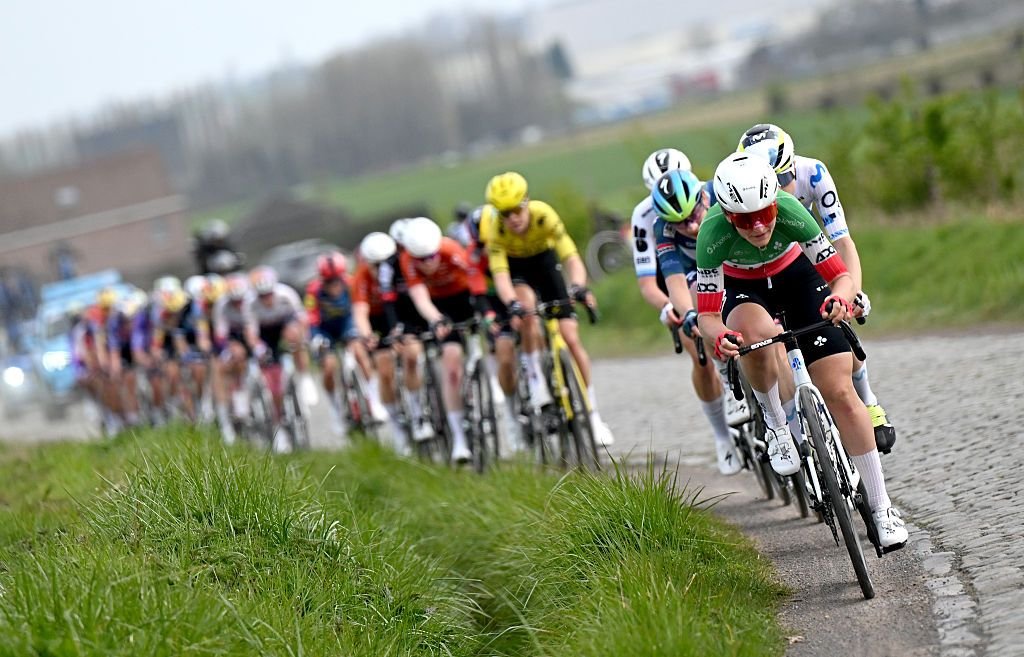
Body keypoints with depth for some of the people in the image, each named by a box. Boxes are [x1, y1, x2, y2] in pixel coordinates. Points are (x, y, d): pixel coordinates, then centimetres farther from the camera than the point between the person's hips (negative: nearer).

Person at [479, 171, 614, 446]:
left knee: (571, 338, -8)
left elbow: (572, 257, -38)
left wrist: (579, 287, -57)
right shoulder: (495, 228, -32)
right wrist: (512, 304, -59)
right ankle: (536, 380, -20)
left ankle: (593, 416, 1)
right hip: (514, 266, 0)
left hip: (544, 259, 0)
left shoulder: (544, 215, -33)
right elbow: (500, 274, -40)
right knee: (526, 305, -36)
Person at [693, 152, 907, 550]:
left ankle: (882, 509, -1)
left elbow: (842, 276, -30)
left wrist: (840, 298, -52)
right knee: (755, 333, -39)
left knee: (840, 393, -9)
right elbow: (707, 315, -32)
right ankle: (776, 424, -12)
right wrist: (719, 336, -54)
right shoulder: (713, 234, -35)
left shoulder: (790, 212, -34)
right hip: (743, 289, 0)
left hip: (796, 276, 1)